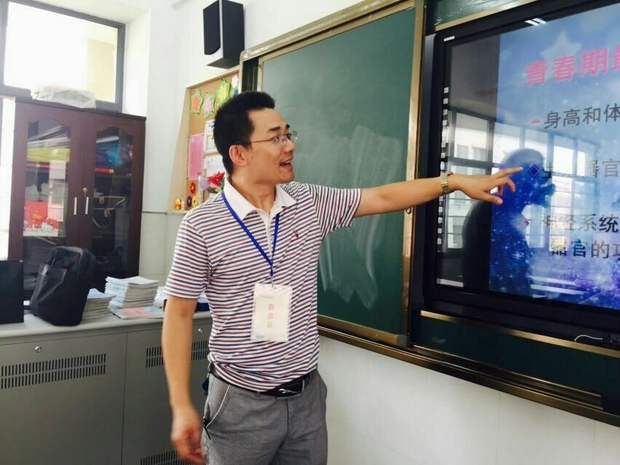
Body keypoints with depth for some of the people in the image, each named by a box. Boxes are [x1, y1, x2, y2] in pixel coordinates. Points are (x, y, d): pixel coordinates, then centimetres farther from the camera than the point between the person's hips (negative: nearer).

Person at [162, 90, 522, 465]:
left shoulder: (311, 203, 1)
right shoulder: (202, 225, -12)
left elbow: (383, 198, 8)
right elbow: (179, 314, -9)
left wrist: (456, 181, 5)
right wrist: (182, 406, -12)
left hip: (307, 395, 4)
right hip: (242, 401, -4)